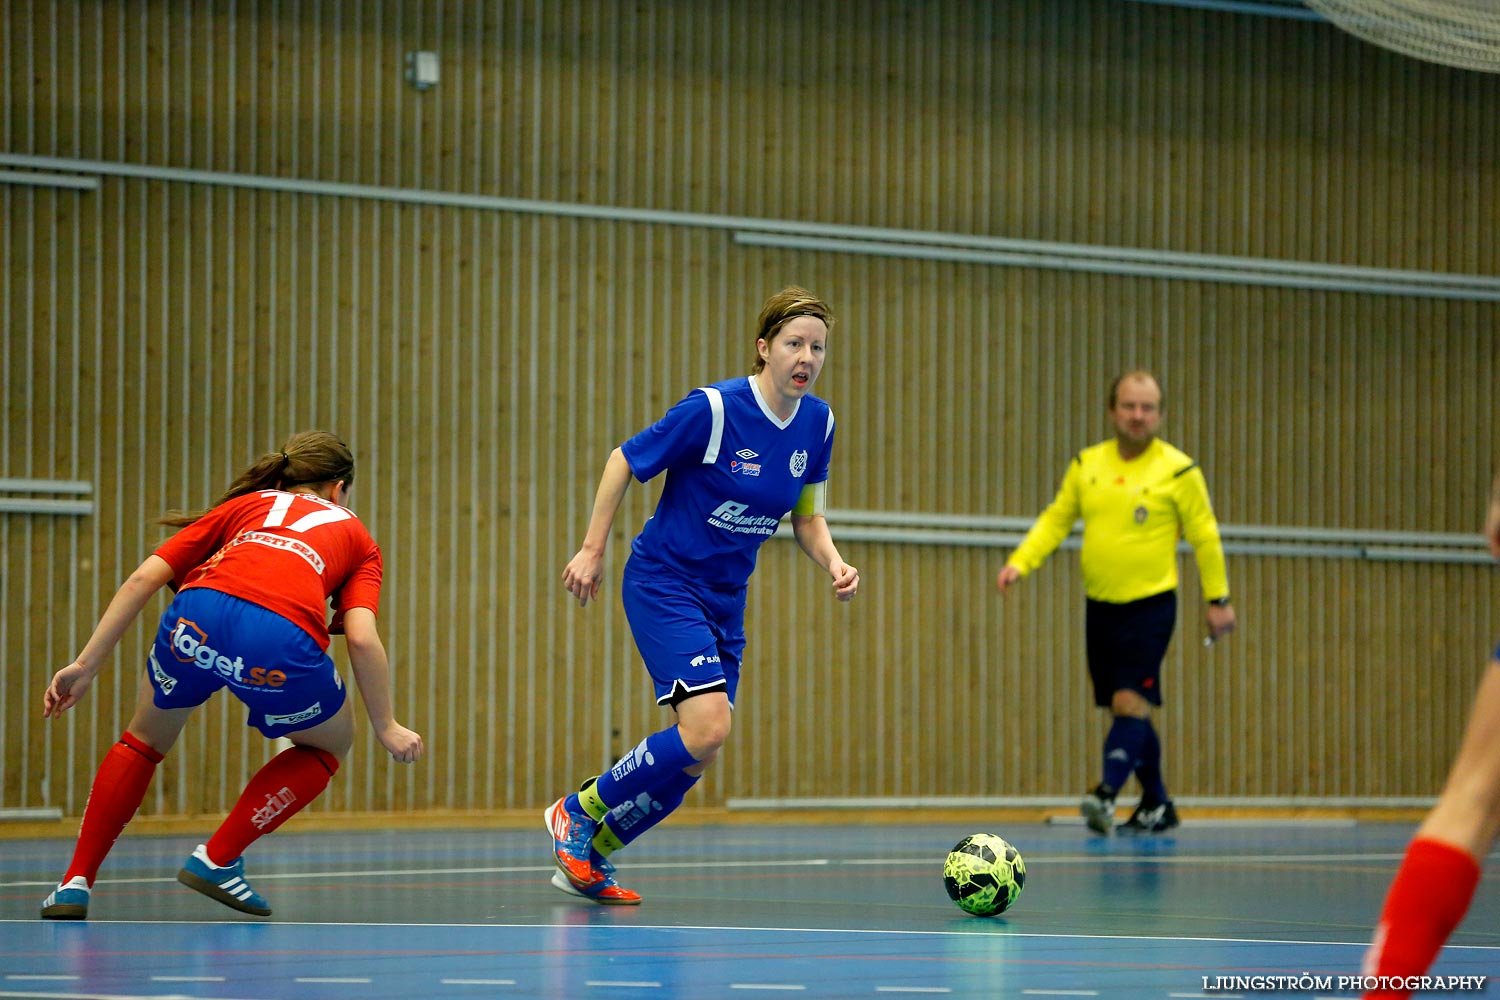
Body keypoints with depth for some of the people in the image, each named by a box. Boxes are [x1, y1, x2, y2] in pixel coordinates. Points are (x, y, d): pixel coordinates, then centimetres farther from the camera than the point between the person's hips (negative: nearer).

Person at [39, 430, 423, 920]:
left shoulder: (243, 505, 34)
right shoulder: (356, 536, 30)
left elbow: (143, 577, 21)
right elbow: (361, 639, 11)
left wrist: (85, 665, 22)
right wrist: (386, 727, 19)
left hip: (198, 614, 2)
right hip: (282, 638, -2)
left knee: (144, 741, 31)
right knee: (329, 745, 30)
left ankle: (75, 883, 23)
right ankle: (217, 860, 21)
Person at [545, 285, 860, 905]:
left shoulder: (817, 422, 0)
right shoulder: (713, 410, -19)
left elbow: (807, 517, 11)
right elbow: (623, 462, -9)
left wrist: (834, 563, -8)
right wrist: (592, 549, -10)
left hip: (725, 597, 7)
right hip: (664, 580, -7)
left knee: (696, 757, 3)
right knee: (707, 726, -23)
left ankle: (587, 858, 22)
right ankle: (576, 813, -3)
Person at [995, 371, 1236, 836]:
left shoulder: (1178, 470, -4)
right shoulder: (1086, 465, 6)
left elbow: (1205, 537, 1)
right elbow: (1056, 520, 12)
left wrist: (1218, 599, 2)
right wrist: (1020, 562, -2)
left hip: (1151, 603, -5)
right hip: (1100, 604, 5)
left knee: (1130, 701, -17)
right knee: (1127, 709, 10)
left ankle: (1106, 794, -26)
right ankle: (1156, 805, 21)